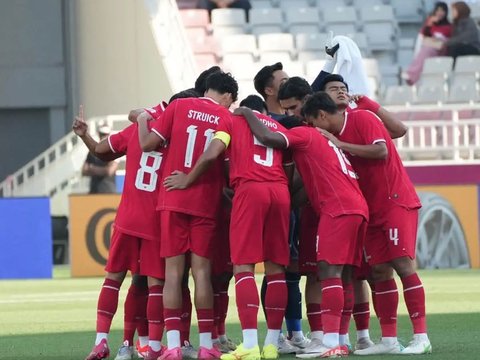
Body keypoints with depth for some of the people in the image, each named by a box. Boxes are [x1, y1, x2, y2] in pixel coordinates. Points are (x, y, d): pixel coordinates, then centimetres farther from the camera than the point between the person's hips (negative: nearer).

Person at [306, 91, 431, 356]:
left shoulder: (362, 118, -10)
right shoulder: (333, 135, 13)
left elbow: (381, 151, -22)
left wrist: (340, 145, -18)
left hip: (396, 202, -8)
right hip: (372, 209, 8)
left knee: (402, 264, -13)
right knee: (379, 271, 2)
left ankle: (421, 337, -14)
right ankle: (388, 340, 3)